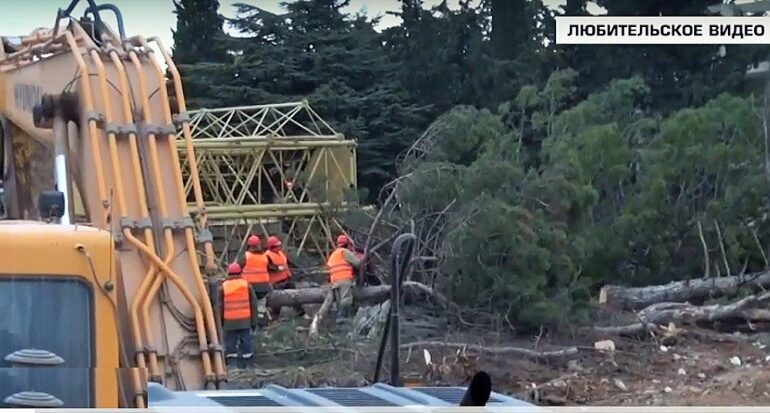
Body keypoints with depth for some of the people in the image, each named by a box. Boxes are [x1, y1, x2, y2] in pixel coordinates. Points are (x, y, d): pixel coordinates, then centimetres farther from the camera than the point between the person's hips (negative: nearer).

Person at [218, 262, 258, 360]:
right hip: (245, 319, 1)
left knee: (230, 338, 5)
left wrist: (220, 321, 12)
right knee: (245, 337, 7)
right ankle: (247, 352, 6)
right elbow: (253, 304, 5)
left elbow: (220, 306, 2)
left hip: (229, 320, -1)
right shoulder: (247, 285, 1)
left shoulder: (223, 287, -1)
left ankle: (231, 353, 3)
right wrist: (253, 321, 12)